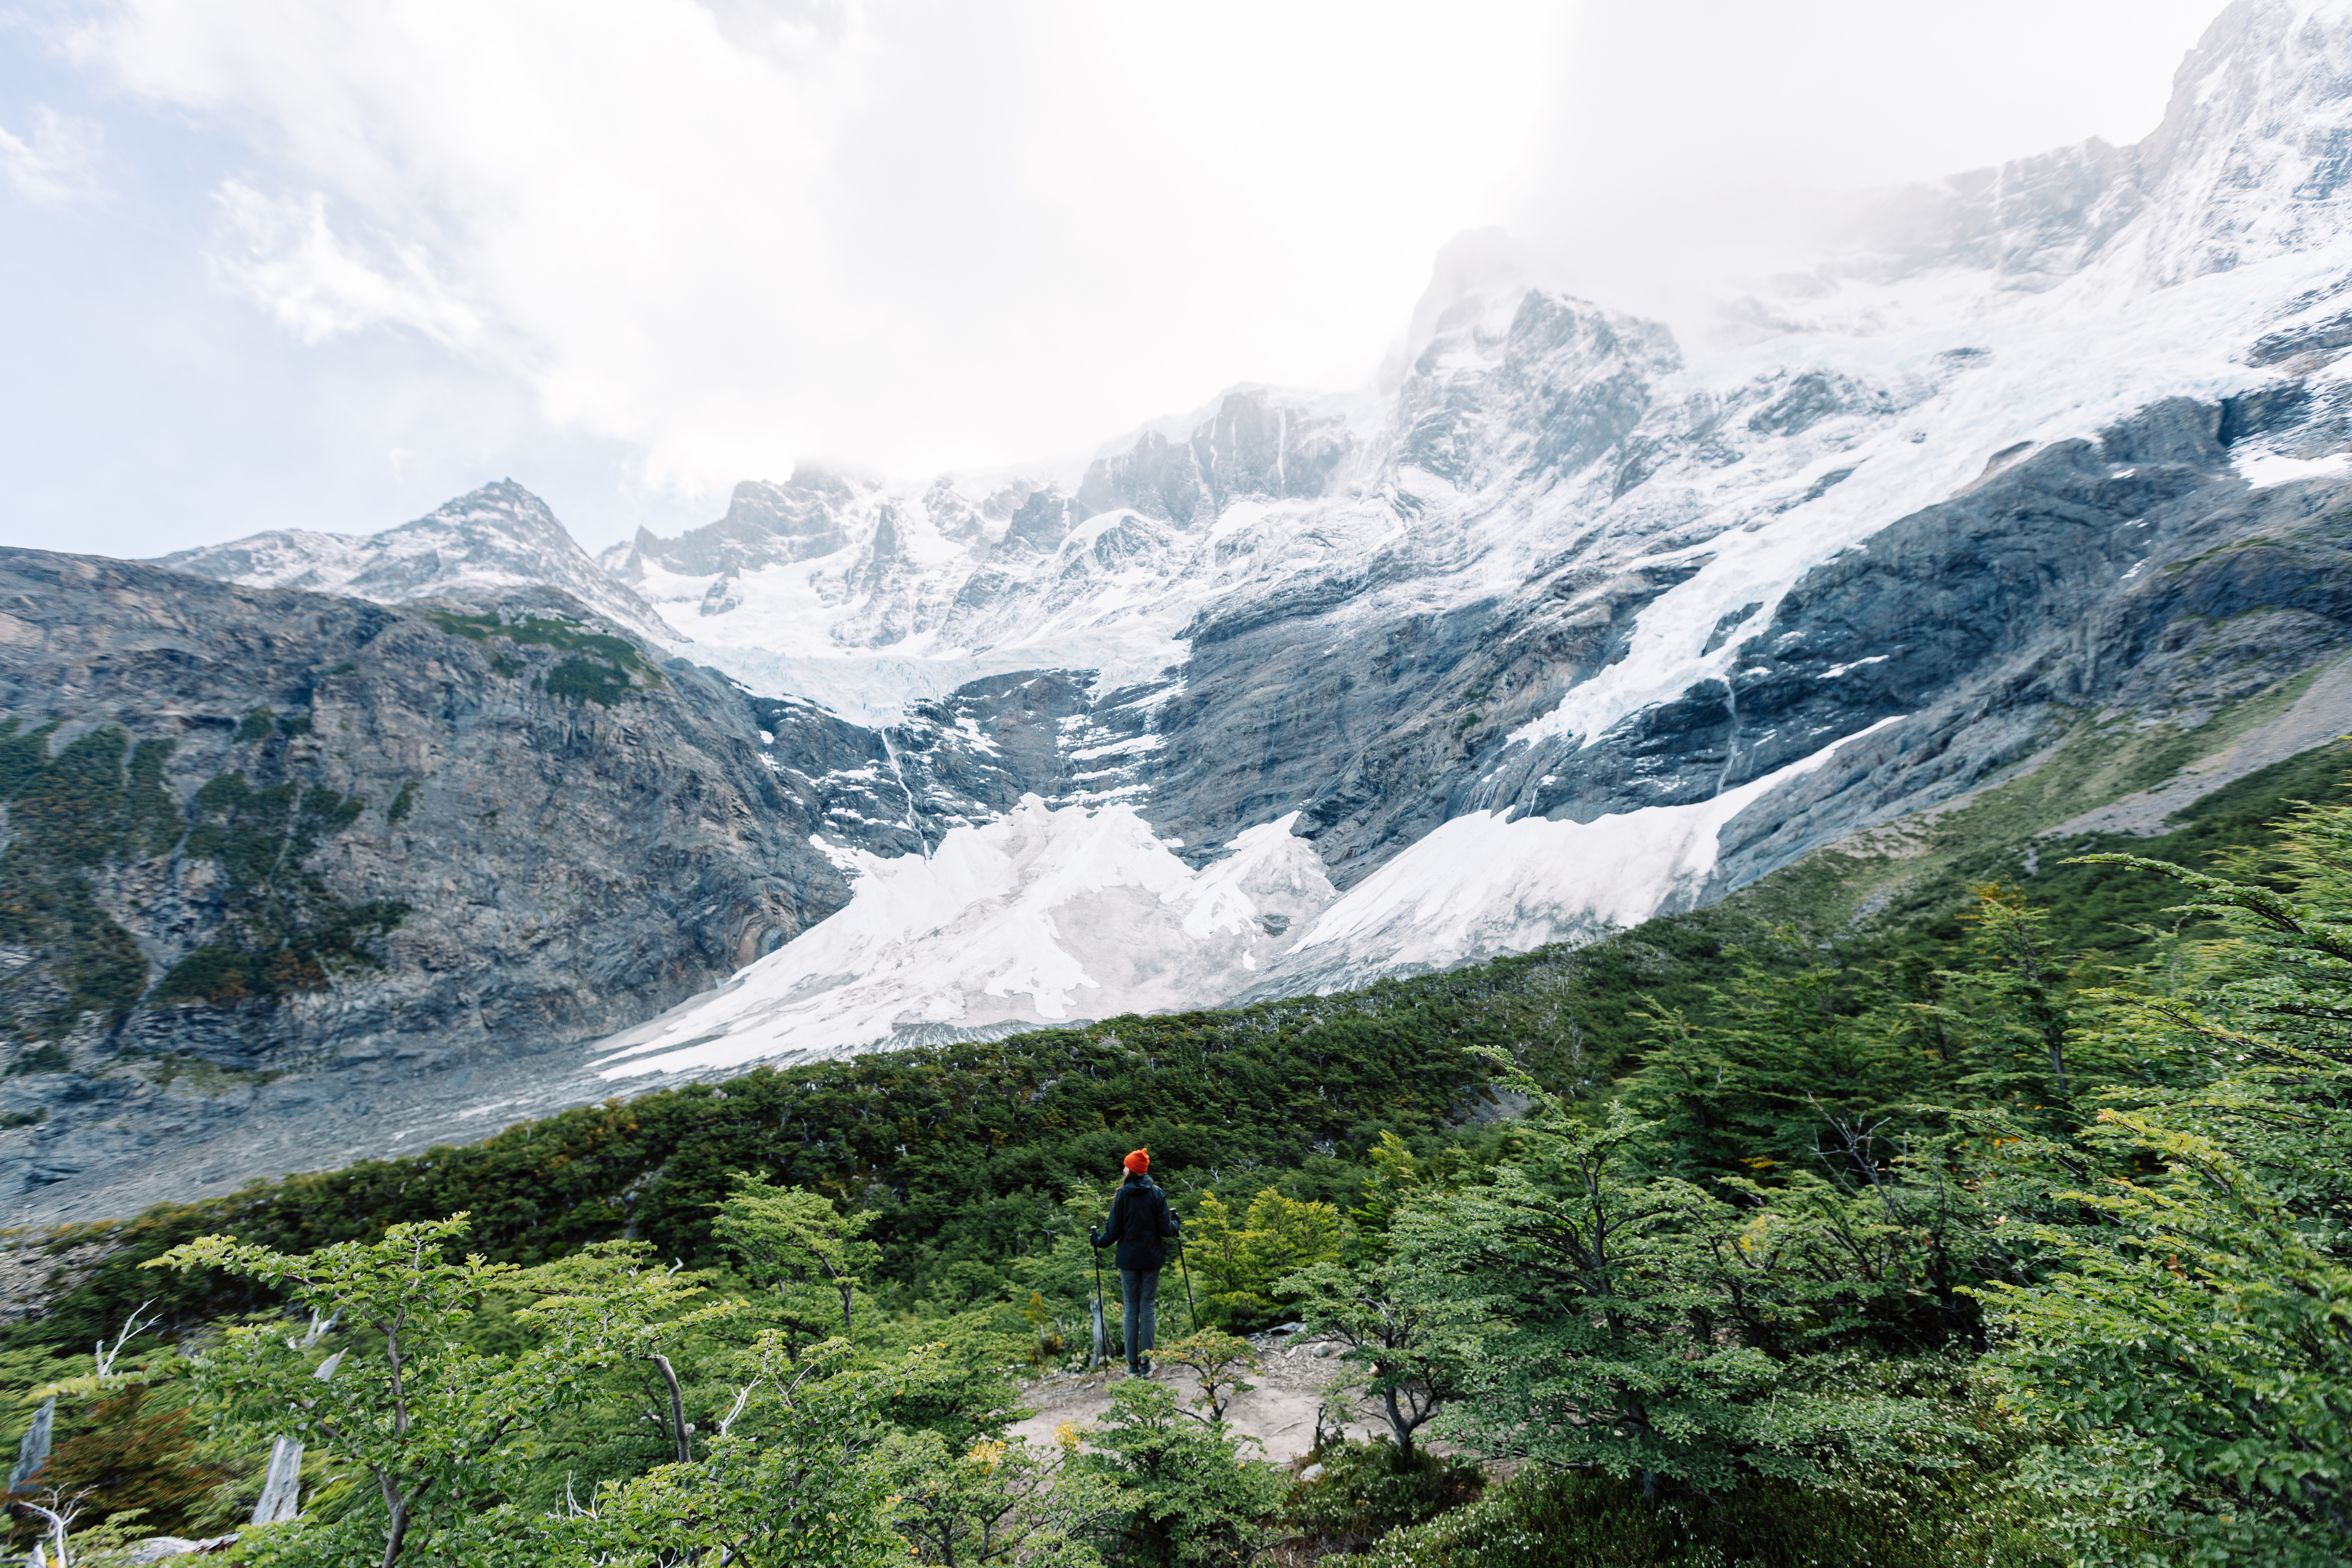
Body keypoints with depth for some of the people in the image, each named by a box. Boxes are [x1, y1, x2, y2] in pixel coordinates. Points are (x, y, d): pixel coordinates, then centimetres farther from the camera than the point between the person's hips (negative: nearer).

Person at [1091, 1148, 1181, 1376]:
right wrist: (1175, 1223, 16)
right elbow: (1166, 1230, -6)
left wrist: (1099, 1241, 14)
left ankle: (1133, 1364, 12)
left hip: (1129, 1259, 0)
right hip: (1152, 1259, 0)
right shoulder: (1156, 1194, -6)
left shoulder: (1123, 1195, -8)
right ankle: (1146, 1363, 9)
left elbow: (1114, 1231, -5)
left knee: (1132, 1308, 9)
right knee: (1148, 1307, 7)